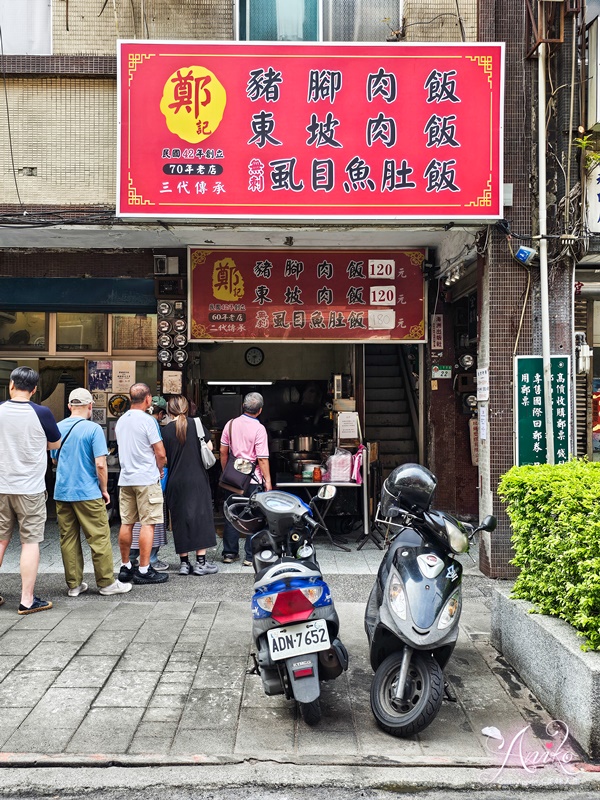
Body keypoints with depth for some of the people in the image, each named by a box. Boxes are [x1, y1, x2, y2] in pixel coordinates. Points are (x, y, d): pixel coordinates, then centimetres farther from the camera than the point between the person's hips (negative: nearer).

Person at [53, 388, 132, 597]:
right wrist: (104, 490, -3)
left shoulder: (58, 428, 6)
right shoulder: (93, 429, -10)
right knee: (99, 538, 4)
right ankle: (106, 582, 10)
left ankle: (74, 584, 16)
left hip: (62, 492, 6)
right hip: (87, 492, -5)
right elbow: (100, 464, -14)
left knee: (68, 539, 10)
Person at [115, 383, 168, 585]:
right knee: (147, 524, -4)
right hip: (147, 479, -7)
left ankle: (125, 567, 18)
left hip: (125, 478, 7)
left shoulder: (120, 421, 11)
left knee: (126, 523, 10)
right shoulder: (147, 420, -11)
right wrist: (160, 469, 8)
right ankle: (144, 570, -3)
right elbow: (160, 453, -12)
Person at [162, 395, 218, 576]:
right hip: (197, 479, -1)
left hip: (176, 481, 2)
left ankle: (184, 563, 12)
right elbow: (209, 446, 1)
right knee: (200, 516, 4)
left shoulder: (167, 430, -1)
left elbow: (164, 457, 0)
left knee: (180, 519, 9)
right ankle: (201, 562, 3)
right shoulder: (196, 423, -3)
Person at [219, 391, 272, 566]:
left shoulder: (230, 424, 2)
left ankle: (229, 553, 19)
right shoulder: (259, 428, -13)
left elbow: (223, 451, 7)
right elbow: (262, 458, -15)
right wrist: (268, 480, -8)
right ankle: (250, 556, 6)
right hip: (253, 479, -5)